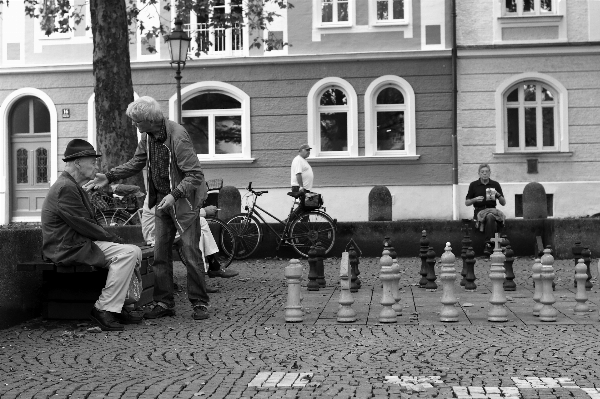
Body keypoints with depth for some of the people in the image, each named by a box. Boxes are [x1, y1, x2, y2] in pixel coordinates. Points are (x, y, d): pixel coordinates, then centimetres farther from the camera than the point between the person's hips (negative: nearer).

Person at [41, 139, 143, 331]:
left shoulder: (73, 186, 19)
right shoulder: (66, 188, -17)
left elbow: (87, 223, 18)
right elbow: (84, 226, -20)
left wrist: (113, 238, 4)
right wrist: (115, 239, -10)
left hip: (77, 242, 11)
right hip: (68, 249, -11)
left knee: (134, 251, 7)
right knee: (128, 253, -20)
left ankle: (118, 306, 8)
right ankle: (104, 309, -16)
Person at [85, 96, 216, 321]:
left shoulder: (177, 136, -22)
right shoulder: (147, 136, 2)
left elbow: (195, 174, -21)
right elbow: (136, 163, 16)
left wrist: (174, 195, -30)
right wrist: (109, 177, 7)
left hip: (183, 200, -7)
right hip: (162, 201, 8)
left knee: (190, 252, -5)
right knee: (160, 254, 7)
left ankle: (199, 304, 5)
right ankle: (164, 303, 15)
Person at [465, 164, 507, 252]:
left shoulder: (495, 184, 10)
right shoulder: (473, 185, 7)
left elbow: (503, 203, 11)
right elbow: (466, 203, 9)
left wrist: (498, 195, -8)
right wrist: (475, 199, -10)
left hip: (492, 209, 1)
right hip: (479, 211, -1)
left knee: (490, 216, -36)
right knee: (490, 216, -35)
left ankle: (489, 244, -33)